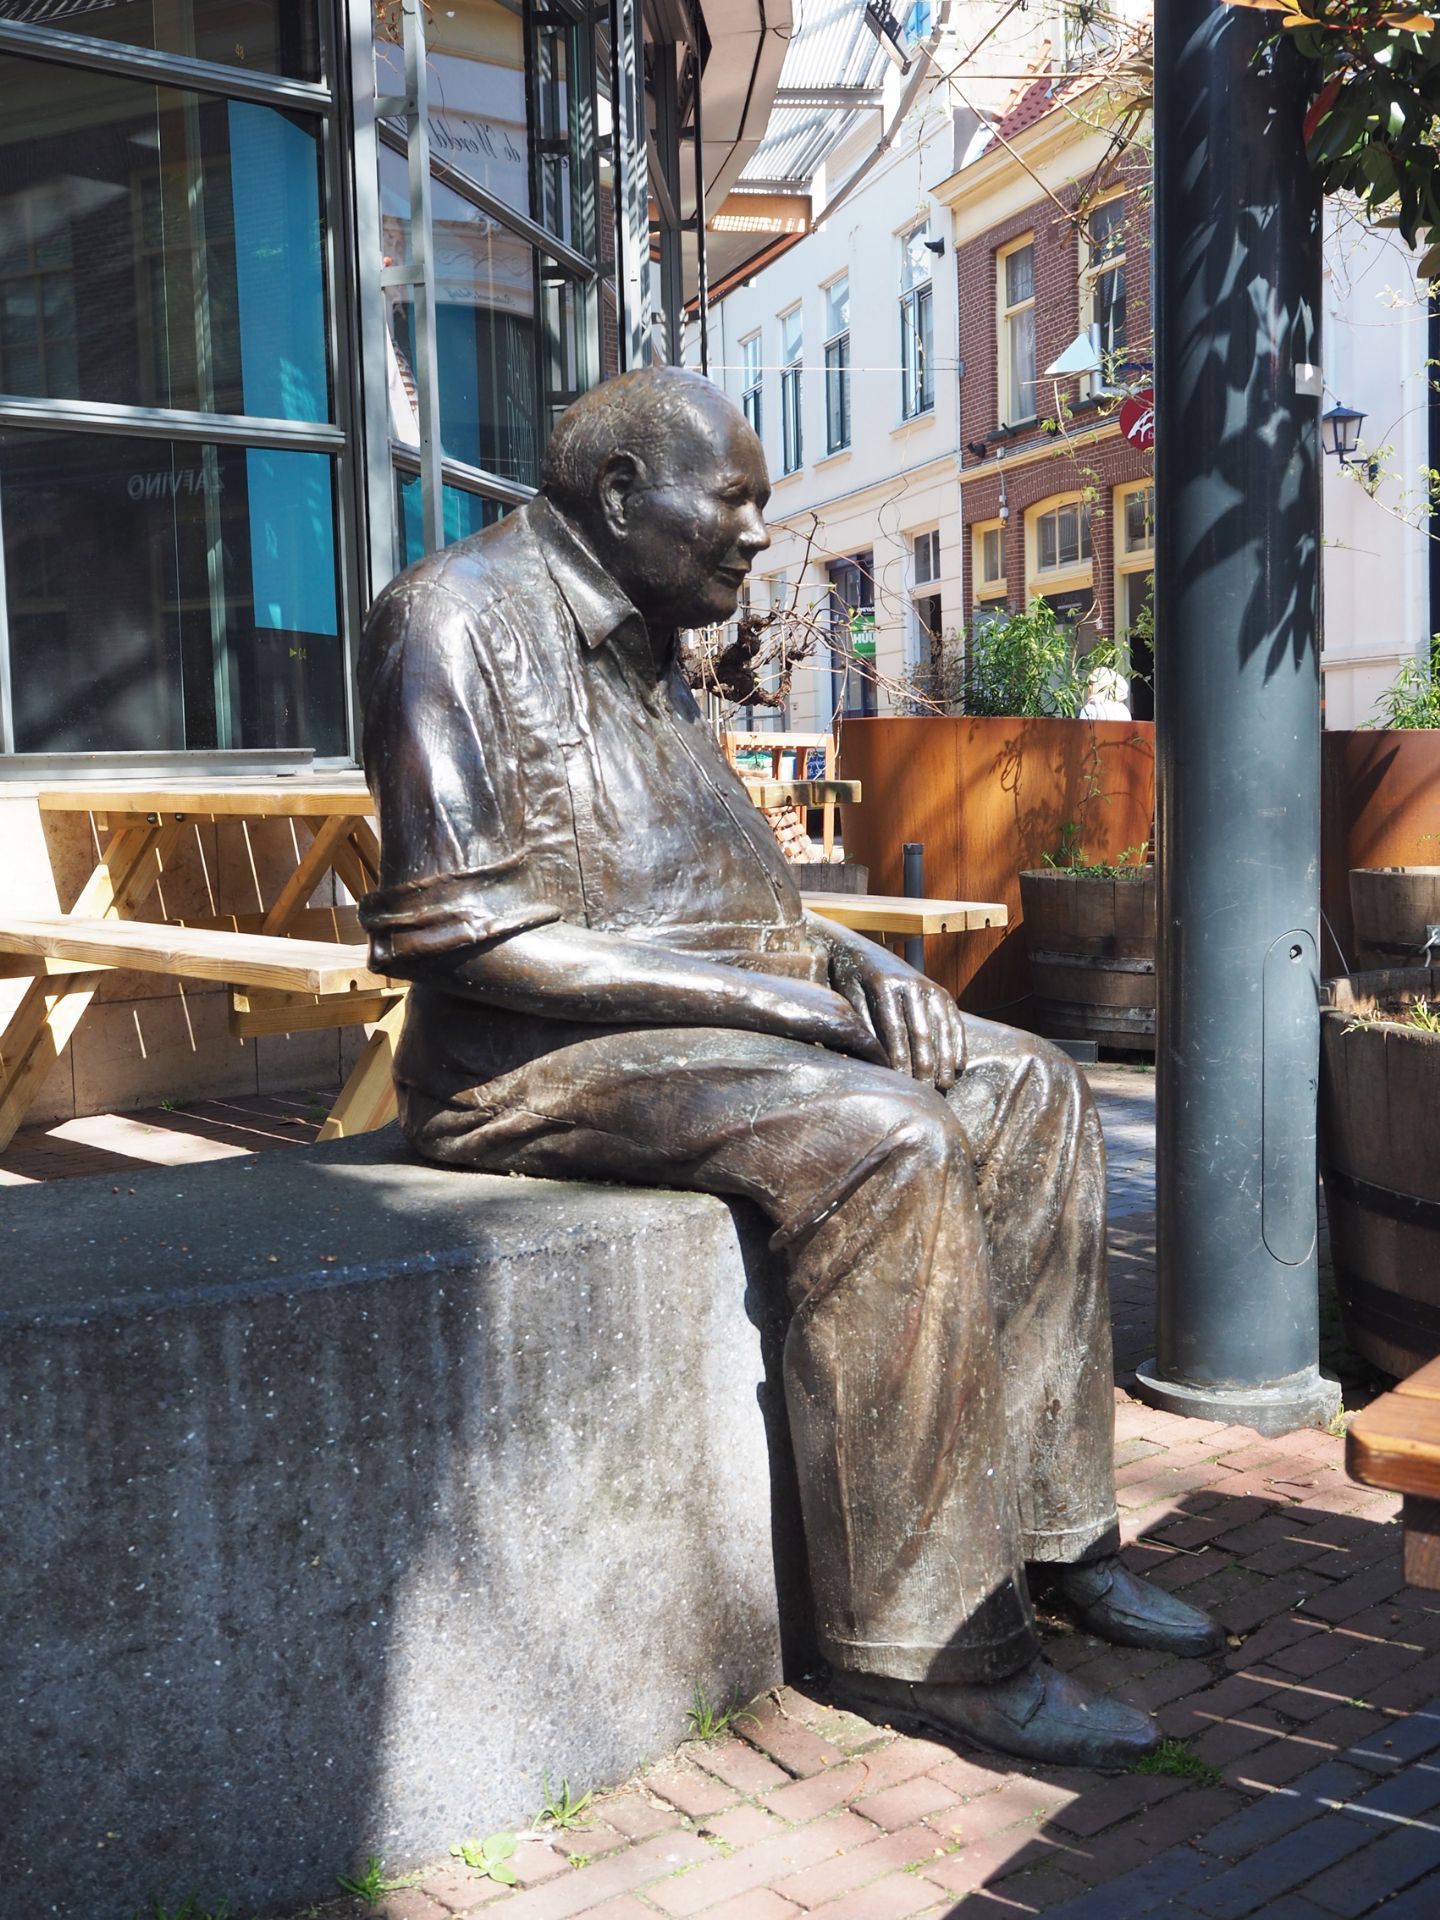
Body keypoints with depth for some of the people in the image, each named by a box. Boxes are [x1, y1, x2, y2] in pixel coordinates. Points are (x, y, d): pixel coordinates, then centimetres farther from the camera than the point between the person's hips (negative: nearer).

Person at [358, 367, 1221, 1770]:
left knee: (1025, 1089, -1)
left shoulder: (639, 642, 17)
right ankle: (928, 1640, -18)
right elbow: (467, 937, -21)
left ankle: (1049, 1528, 3)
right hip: (537, 1058, -9)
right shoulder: (457, 620, -12)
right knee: (878, 1141, -29)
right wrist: (780, 1000, -21)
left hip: (706, 1014, 9)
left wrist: (851, 959, -1)